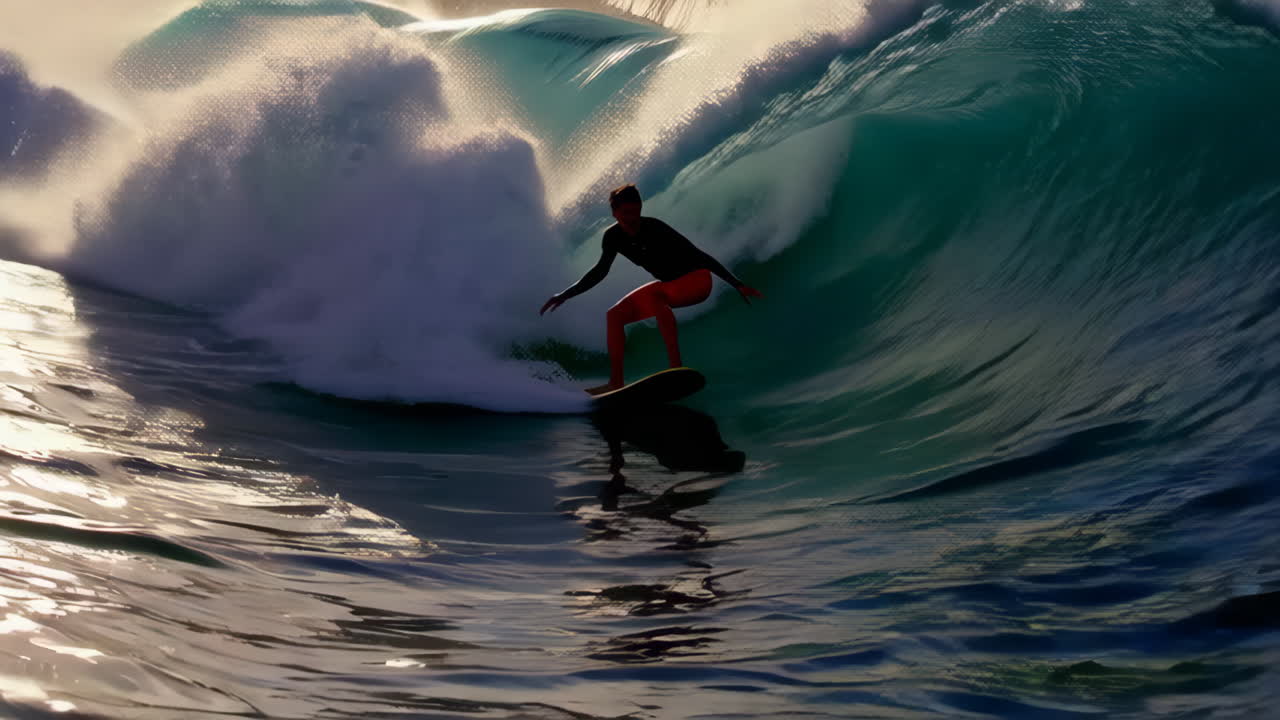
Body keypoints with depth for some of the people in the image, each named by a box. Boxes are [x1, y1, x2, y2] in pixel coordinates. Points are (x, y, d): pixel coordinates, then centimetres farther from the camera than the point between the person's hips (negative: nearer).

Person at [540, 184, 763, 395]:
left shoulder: (654, 228, -25)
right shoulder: (613, 237, -8)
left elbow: (697, 254, -23)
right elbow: (600, 271, 7)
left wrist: (737, 284, -25)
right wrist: (564, 295, 4)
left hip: (697, 279, -7)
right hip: (671, 285, 7)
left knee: (650, 294, -36)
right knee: (614, 315, -2)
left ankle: (676, 367, -38)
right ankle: (616, 383, -2)